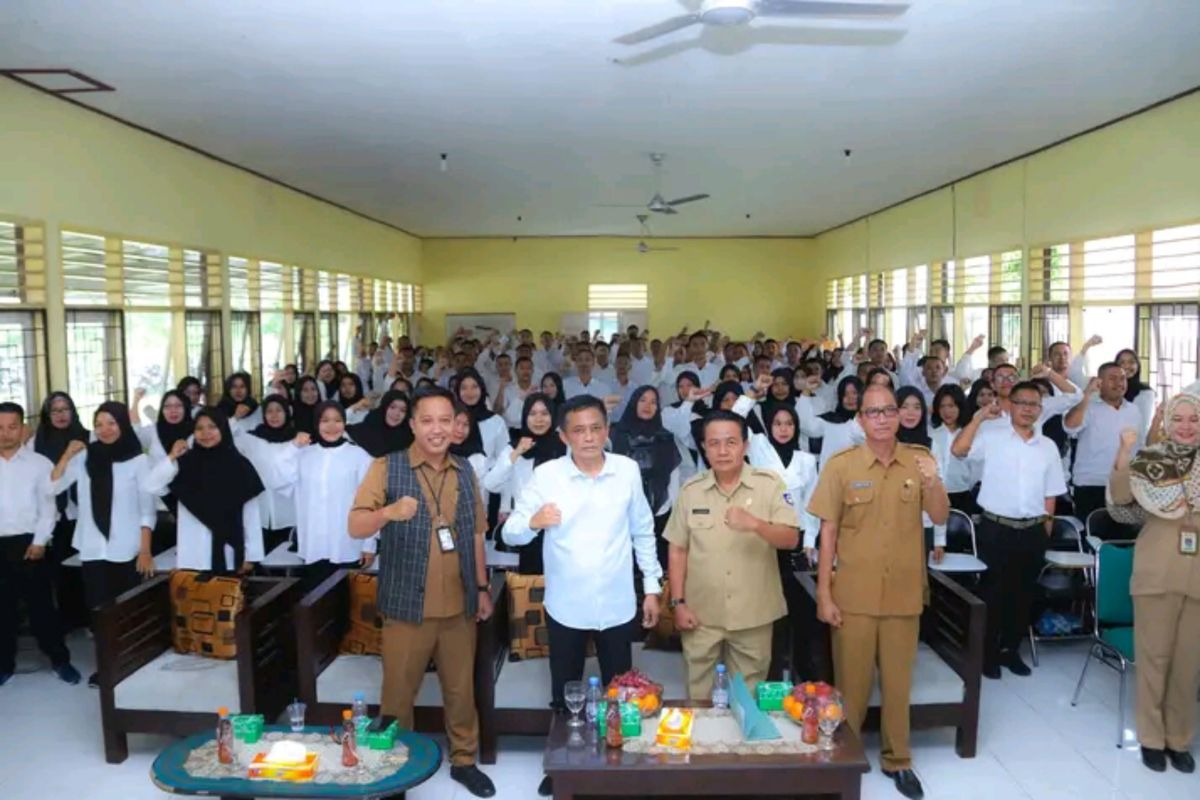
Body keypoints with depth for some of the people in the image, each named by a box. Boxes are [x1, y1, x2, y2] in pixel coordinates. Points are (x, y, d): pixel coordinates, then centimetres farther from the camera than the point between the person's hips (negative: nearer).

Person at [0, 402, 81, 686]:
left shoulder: (39, 463, 0)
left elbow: (48, 506, -1)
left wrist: (39, 541, -9)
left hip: (27, 543, -2)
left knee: (41, 604, 5)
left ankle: (60, 660, 16)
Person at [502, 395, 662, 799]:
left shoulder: (628, 470, -6)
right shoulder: (545, 475, -10)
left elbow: (643, 532, 5)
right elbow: (511, 533, -12)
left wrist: (652, 587, 6)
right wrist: (533, 522, -34)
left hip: (618, 605, 1)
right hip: (565, 607, 0)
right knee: (565, 694, 16)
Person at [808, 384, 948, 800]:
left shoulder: (920, 460, -1)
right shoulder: (840, 465, -8)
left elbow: (940, 518, -4)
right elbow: (828, 531, -6)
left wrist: (932, 482, -24)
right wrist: (824, 593, -7)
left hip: (904, 593, 2)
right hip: (853, 594, -2)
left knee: (898, 681, 15)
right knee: (852, 681, 10)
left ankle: (897, 759, 33)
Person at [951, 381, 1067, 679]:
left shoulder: (1048, 446, 9)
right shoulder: (992, 436, -4)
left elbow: (1050, 494, 13)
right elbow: (958, 450, -20)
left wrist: (1046, 528, 8)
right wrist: (980, 417, -20)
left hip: (1032, 532, 4)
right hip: (996, 529, -4)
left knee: (1024, 594, 13)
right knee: (992, 593, 4)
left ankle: (1010, 649, 28)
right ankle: (988, 653, 16)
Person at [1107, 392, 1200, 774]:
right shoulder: (1149, 459, 1)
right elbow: (1120, 502, -12)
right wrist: (1124, 453, -21)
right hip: (1156, 571, -2)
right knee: (1154, 655, 6)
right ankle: (1152, 737, 19)